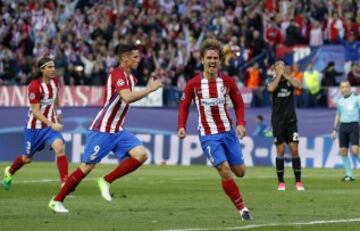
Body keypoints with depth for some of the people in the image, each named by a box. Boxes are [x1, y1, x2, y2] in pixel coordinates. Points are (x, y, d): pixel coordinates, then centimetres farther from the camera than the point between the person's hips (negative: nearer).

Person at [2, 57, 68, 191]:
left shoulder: (56, 81, -5)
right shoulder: (34, 86, -24)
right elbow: (36, 111, -25)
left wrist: (58, 114, 26)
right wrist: (51, 125, -33)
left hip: (51, 123, 4)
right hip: (35, 126, -4)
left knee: (60, 148, -24)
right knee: (27, 158, 14)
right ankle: (9, 172, 46)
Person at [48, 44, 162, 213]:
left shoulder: (130, 77, 11)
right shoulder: (117, 74, -17)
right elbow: (128, 98, -33)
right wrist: (150, 89, -26)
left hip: (118, 131, 8)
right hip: (102, 130, -8)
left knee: (141, 154, -10)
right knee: (87, 167, -4)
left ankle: (106, 181, -1)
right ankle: (57, 201, 9)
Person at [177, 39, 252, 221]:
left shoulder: (228, 82, -4)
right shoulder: (193, 84, -9)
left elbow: (239, 104, 6)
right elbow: (184, 106, 4)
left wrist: (240, 124, -10)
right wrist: (181, 127, -10)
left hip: (228, 132, 3)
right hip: (208, 135, -3)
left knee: (240, 172, 5)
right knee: (225, 171, -16)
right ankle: (242, 209, -3)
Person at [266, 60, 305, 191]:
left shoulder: (290, 80, 4)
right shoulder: (272, 81, 1)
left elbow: (298, 86, -18)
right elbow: (271, 88, -23)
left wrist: (285, 74, -12)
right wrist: (279, 75, -13)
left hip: (291, 120, 1)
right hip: (277, 121, -1)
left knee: (294, 149, -4)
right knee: (280, 151, -1)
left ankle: (298, 182, -1)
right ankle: (281, 182, 7)